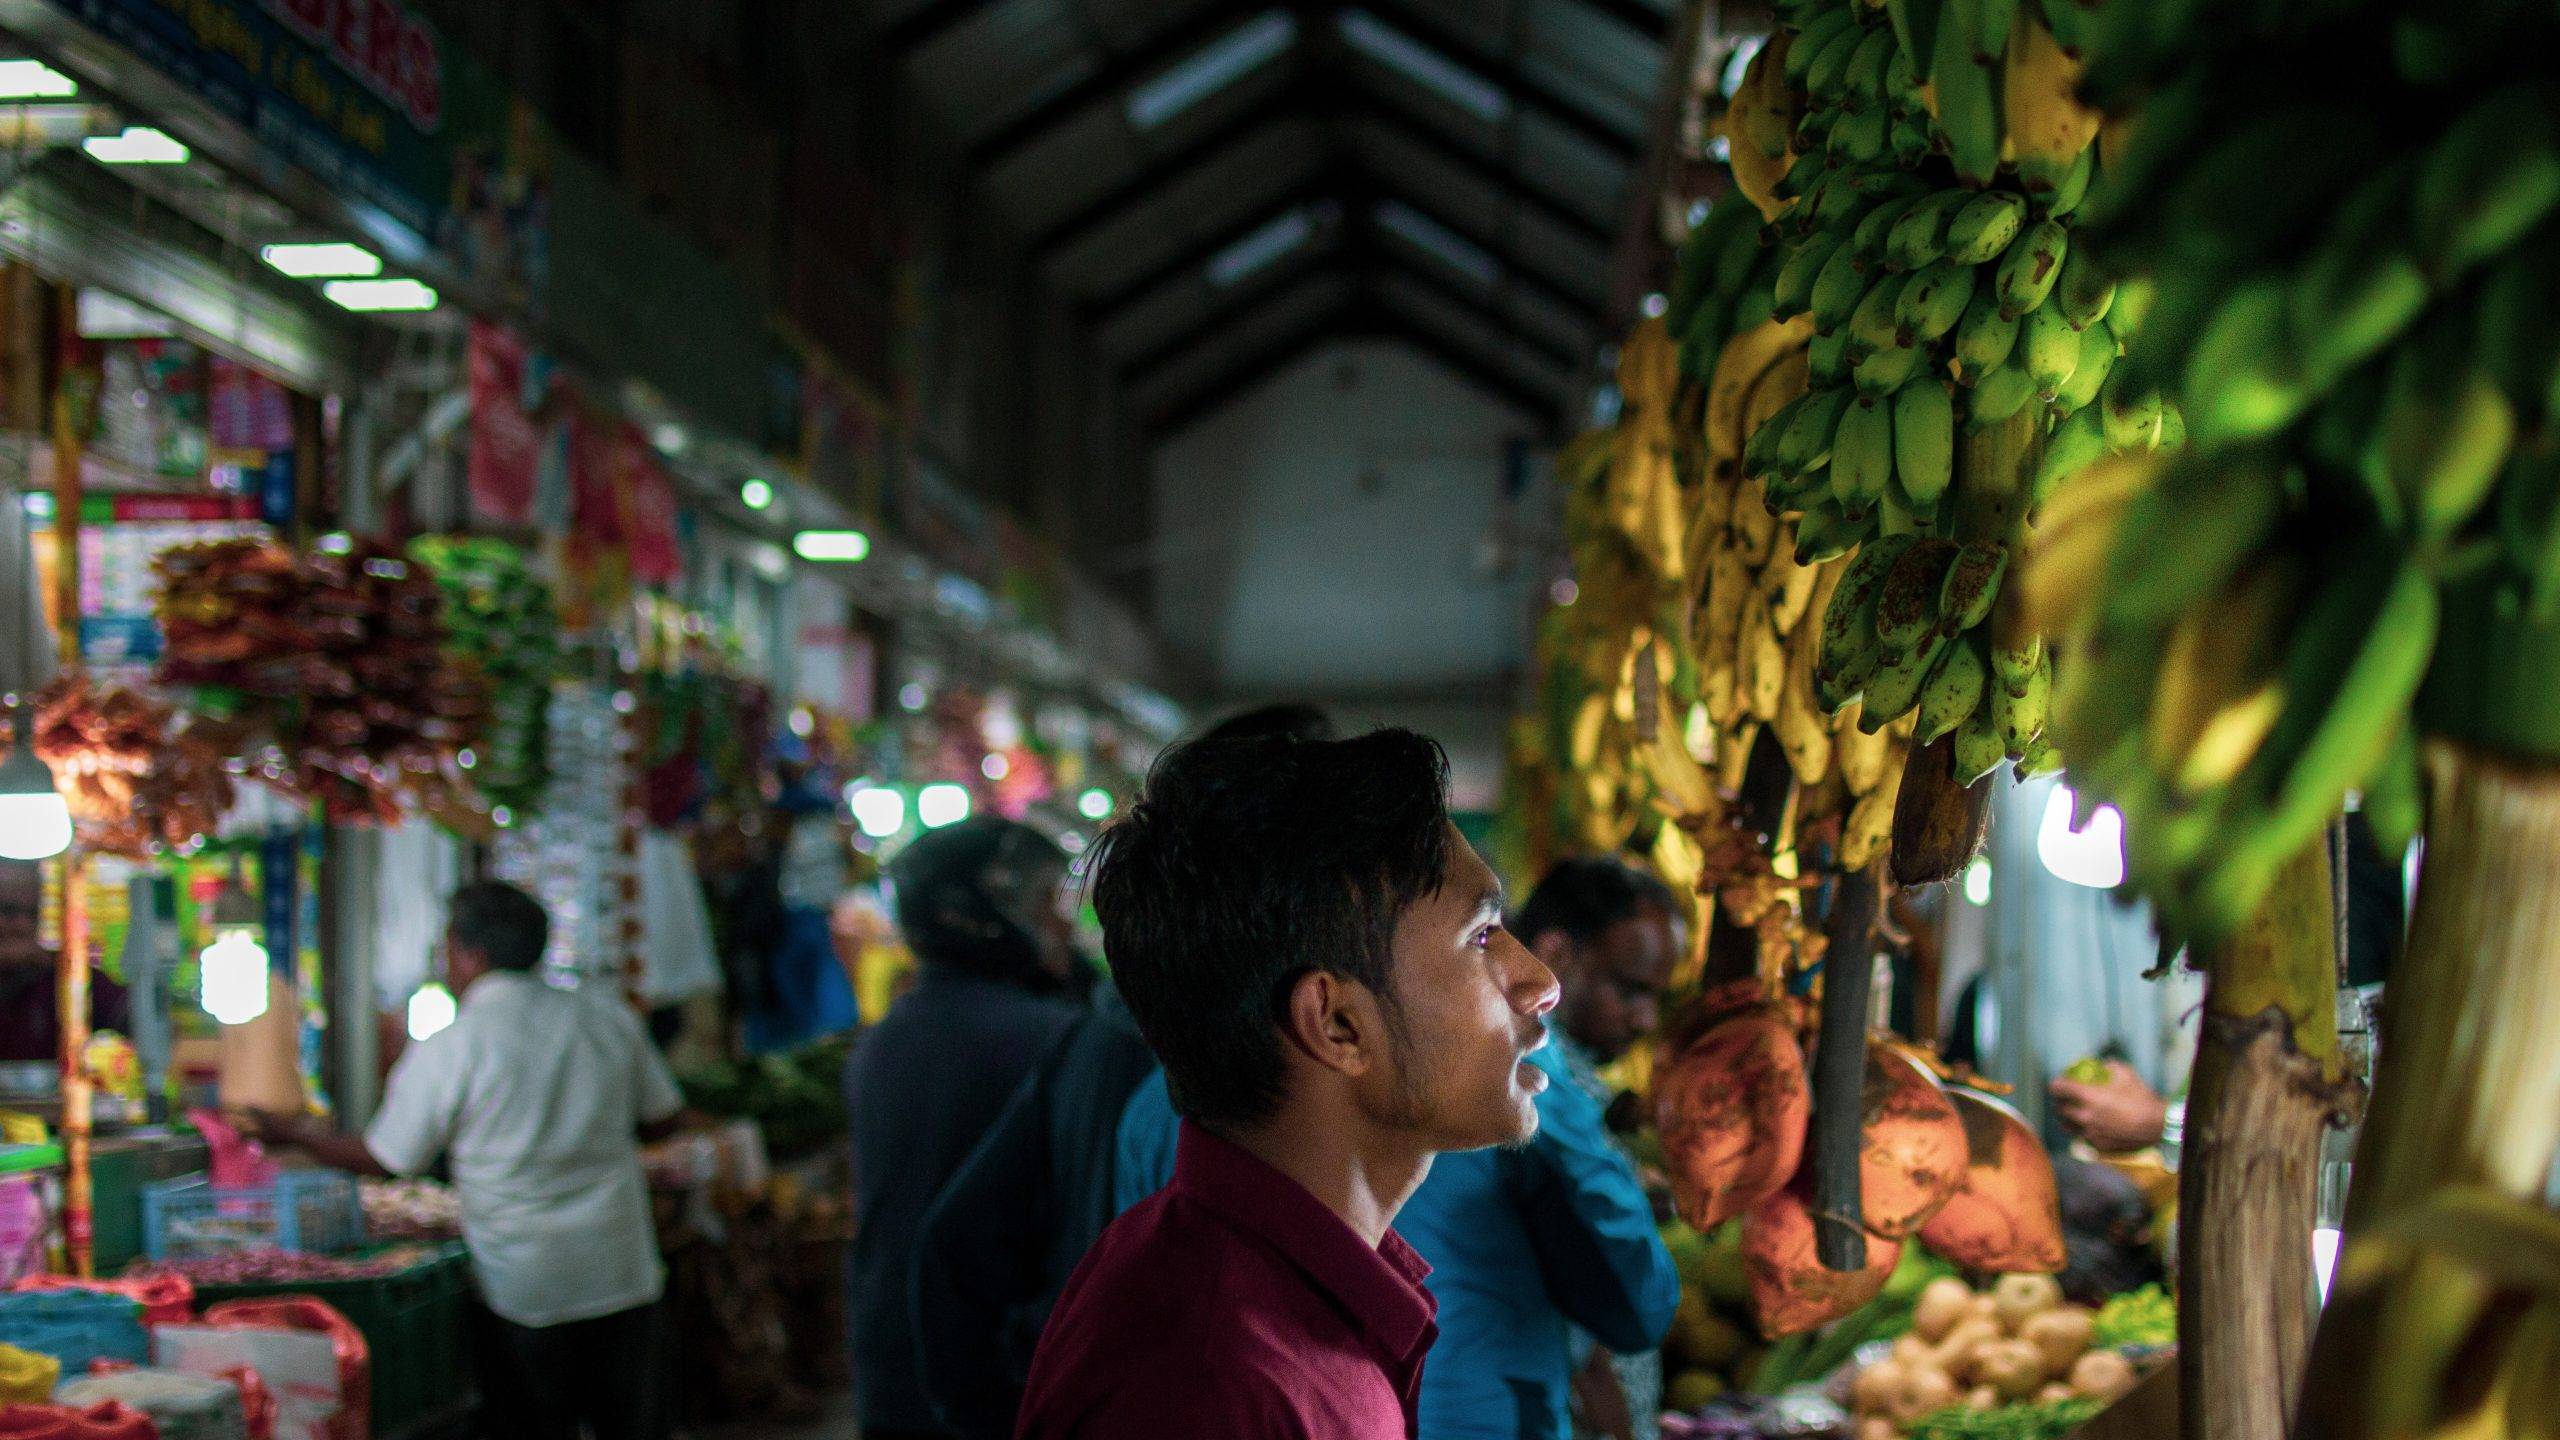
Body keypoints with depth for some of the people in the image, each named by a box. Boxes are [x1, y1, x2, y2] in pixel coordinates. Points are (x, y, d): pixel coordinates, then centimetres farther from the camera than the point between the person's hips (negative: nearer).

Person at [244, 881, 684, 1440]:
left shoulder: (446, 1050, -9)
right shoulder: (607, 1015, 0)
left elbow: (386, 1158, 2)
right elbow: (664, 1118, 9)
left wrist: (293, 1133, 17)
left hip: (524, 1284, -3)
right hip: (623, 1275, 3)